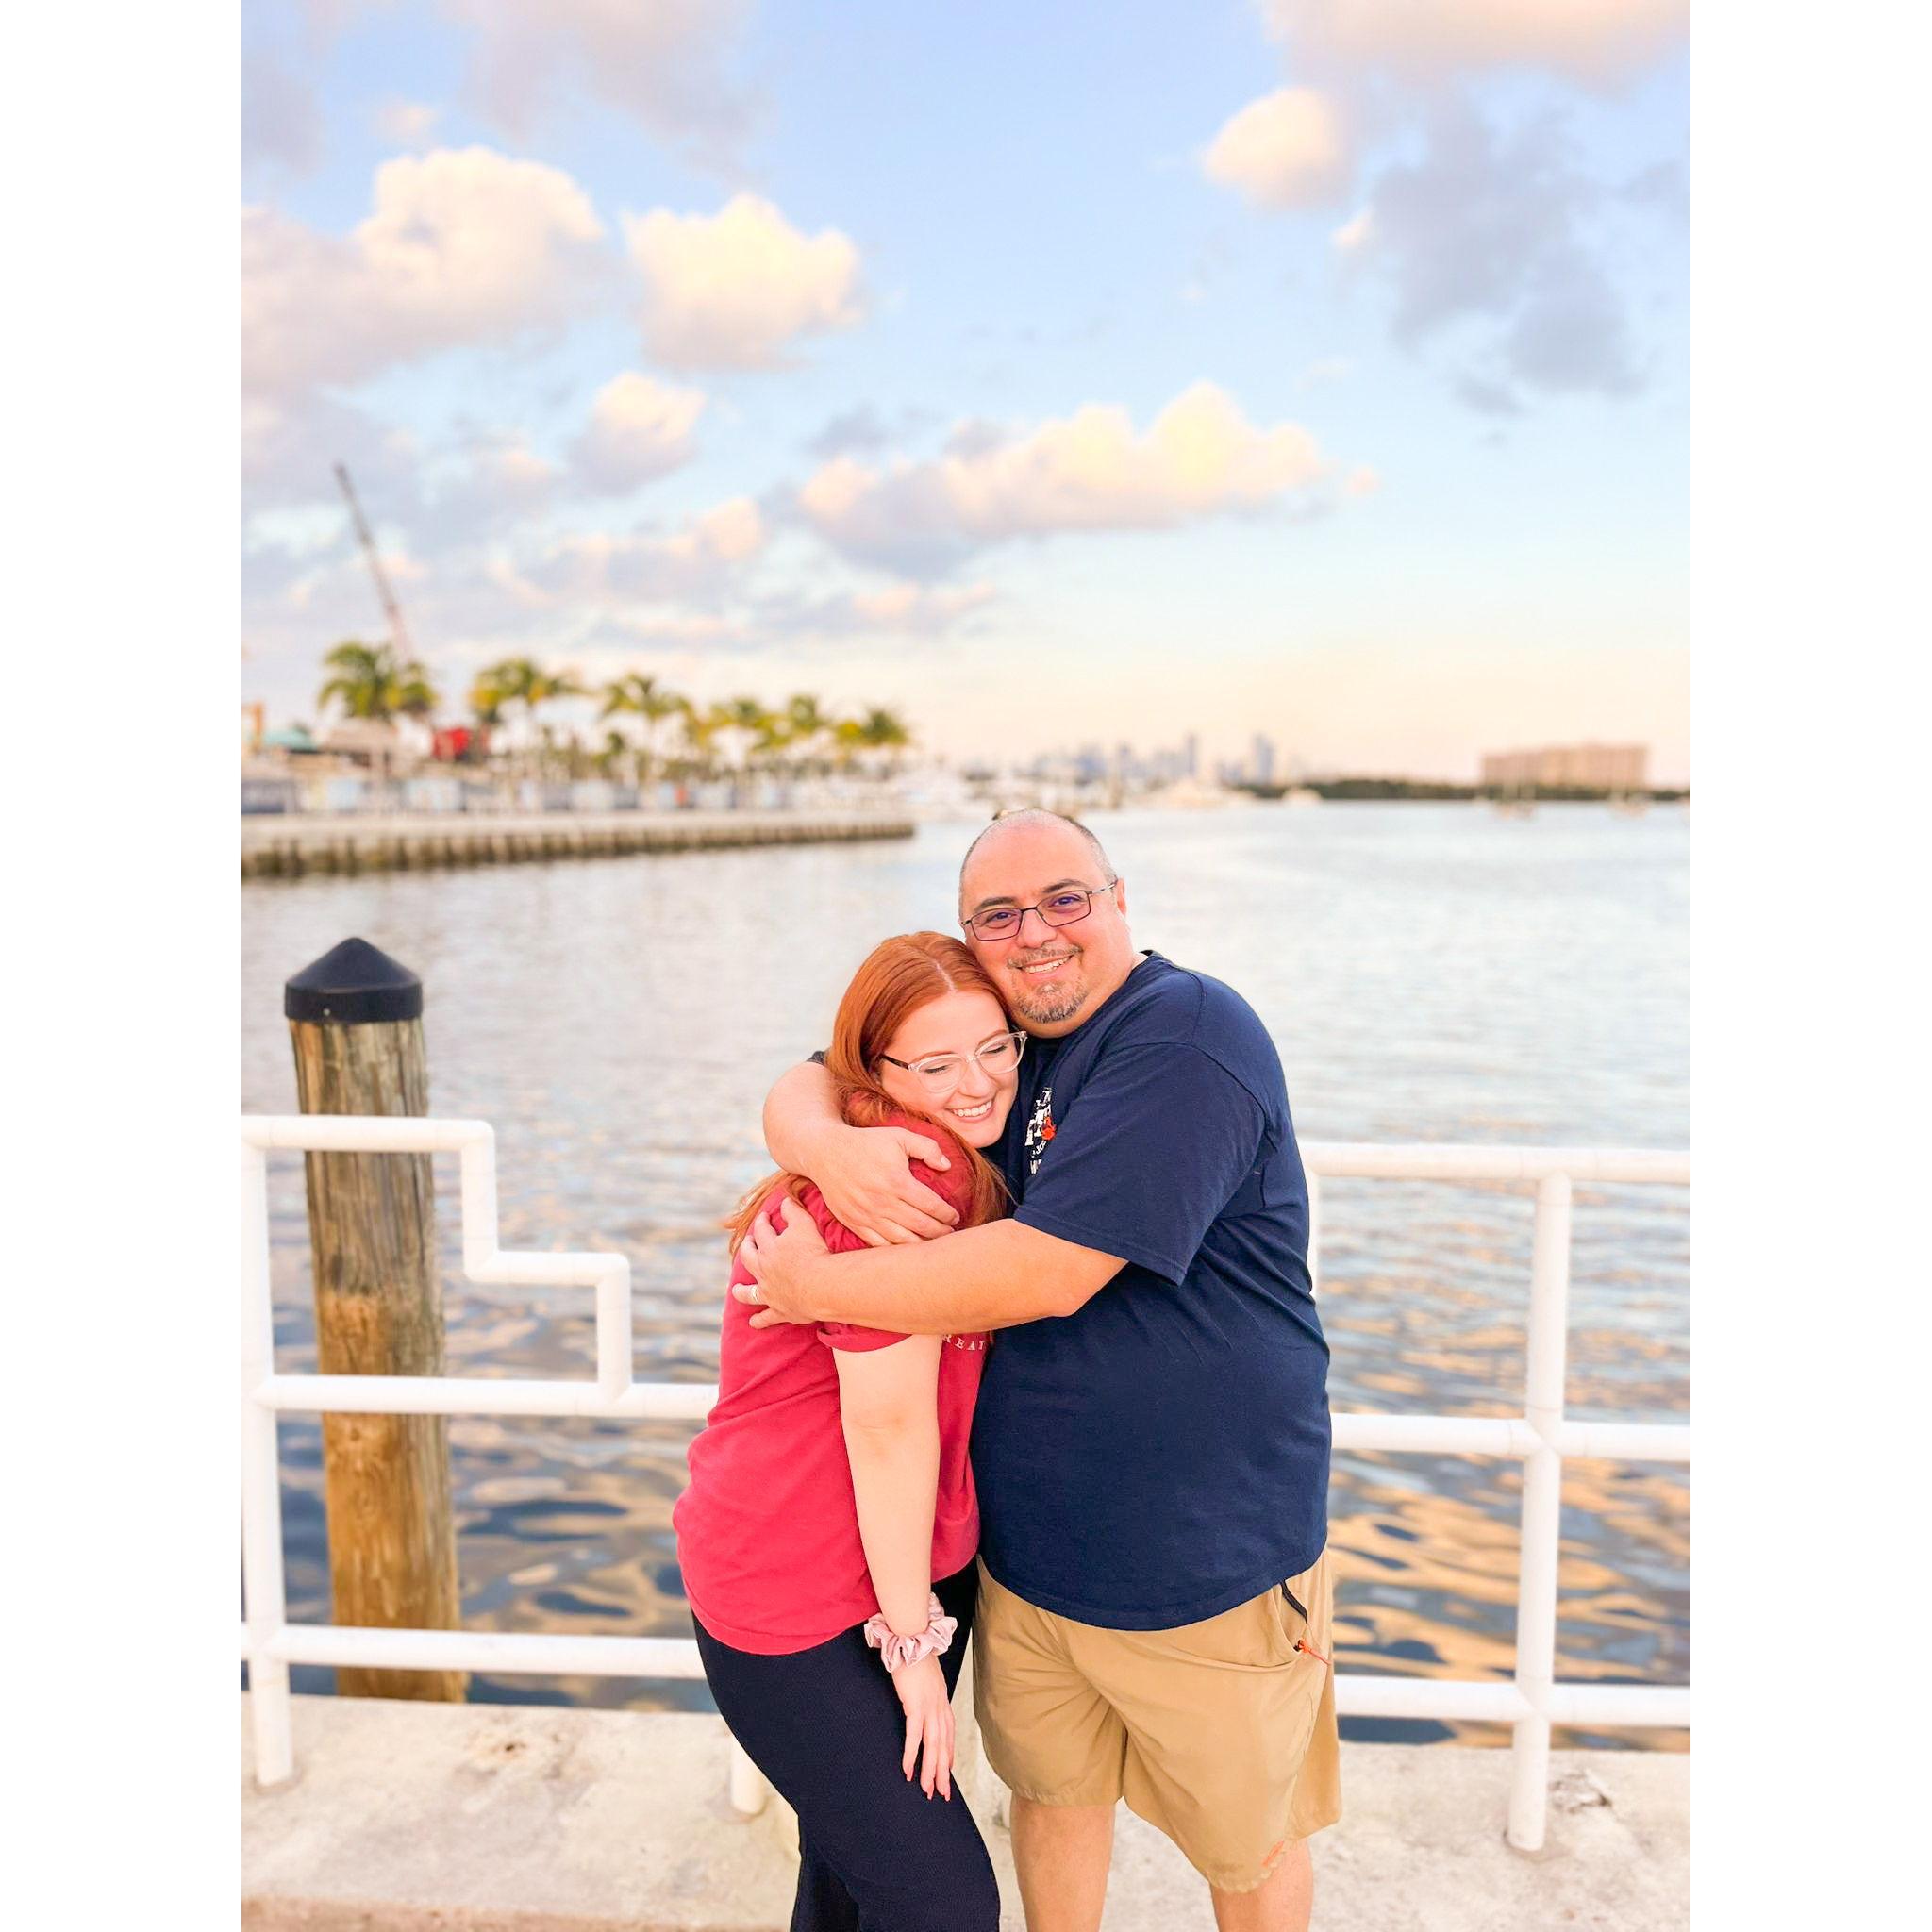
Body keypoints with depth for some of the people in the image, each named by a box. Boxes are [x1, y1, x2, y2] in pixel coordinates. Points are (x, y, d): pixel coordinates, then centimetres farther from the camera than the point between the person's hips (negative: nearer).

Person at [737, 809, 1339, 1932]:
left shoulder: (1189, 1033, -22)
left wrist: (817, 1284, -18)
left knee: (1247, 1841, 17)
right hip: (1029, 1546, 6)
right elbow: (805, 1087, 8)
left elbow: (1046, 1273, -28)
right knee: (1053, 1793, 23)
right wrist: (828, 1146, -17)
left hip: (1204, 1562, -6)